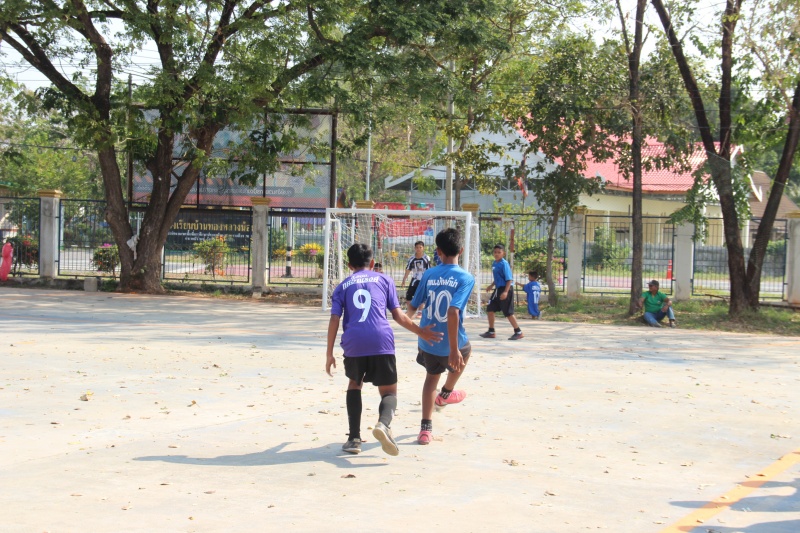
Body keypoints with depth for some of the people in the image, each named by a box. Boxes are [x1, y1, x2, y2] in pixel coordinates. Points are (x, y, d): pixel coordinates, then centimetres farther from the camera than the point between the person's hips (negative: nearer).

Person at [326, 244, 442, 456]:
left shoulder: (343, 286, 18)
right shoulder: (384, 280, 18)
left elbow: (334, 321, 8)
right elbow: (398, 315, 11)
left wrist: (329, 354, 11)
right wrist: (421, 332, 21)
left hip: (353, 343, 1)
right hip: (381, 342, -1)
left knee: (354, 384, 26)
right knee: (389, 392, 9)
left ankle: (354, 438, 14)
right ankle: (383, 424, -25)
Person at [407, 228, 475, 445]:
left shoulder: (428, 275, -4)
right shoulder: (465, 278, -16)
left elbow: (412, 307, 4)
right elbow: (453, 312, -27)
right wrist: (454, 350, -25)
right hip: (450, 344, -3)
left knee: (432, 376, 27)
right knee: (464, 351, 34)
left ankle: (426, 427, 18)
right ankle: (445, 394, 53)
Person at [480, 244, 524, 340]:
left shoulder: (504, 264, -16)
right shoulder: (494, 263, 9)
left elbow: (509, 279, -20)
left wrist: (505, 292, -27)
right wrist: (492, 285, 19)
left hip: (505, 289, -9)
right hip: (498, 289, 9)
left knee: (508, 312, -5)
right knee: (490, 309, 9)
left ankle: (518, 332, 5)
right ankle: (491, 332, 19)